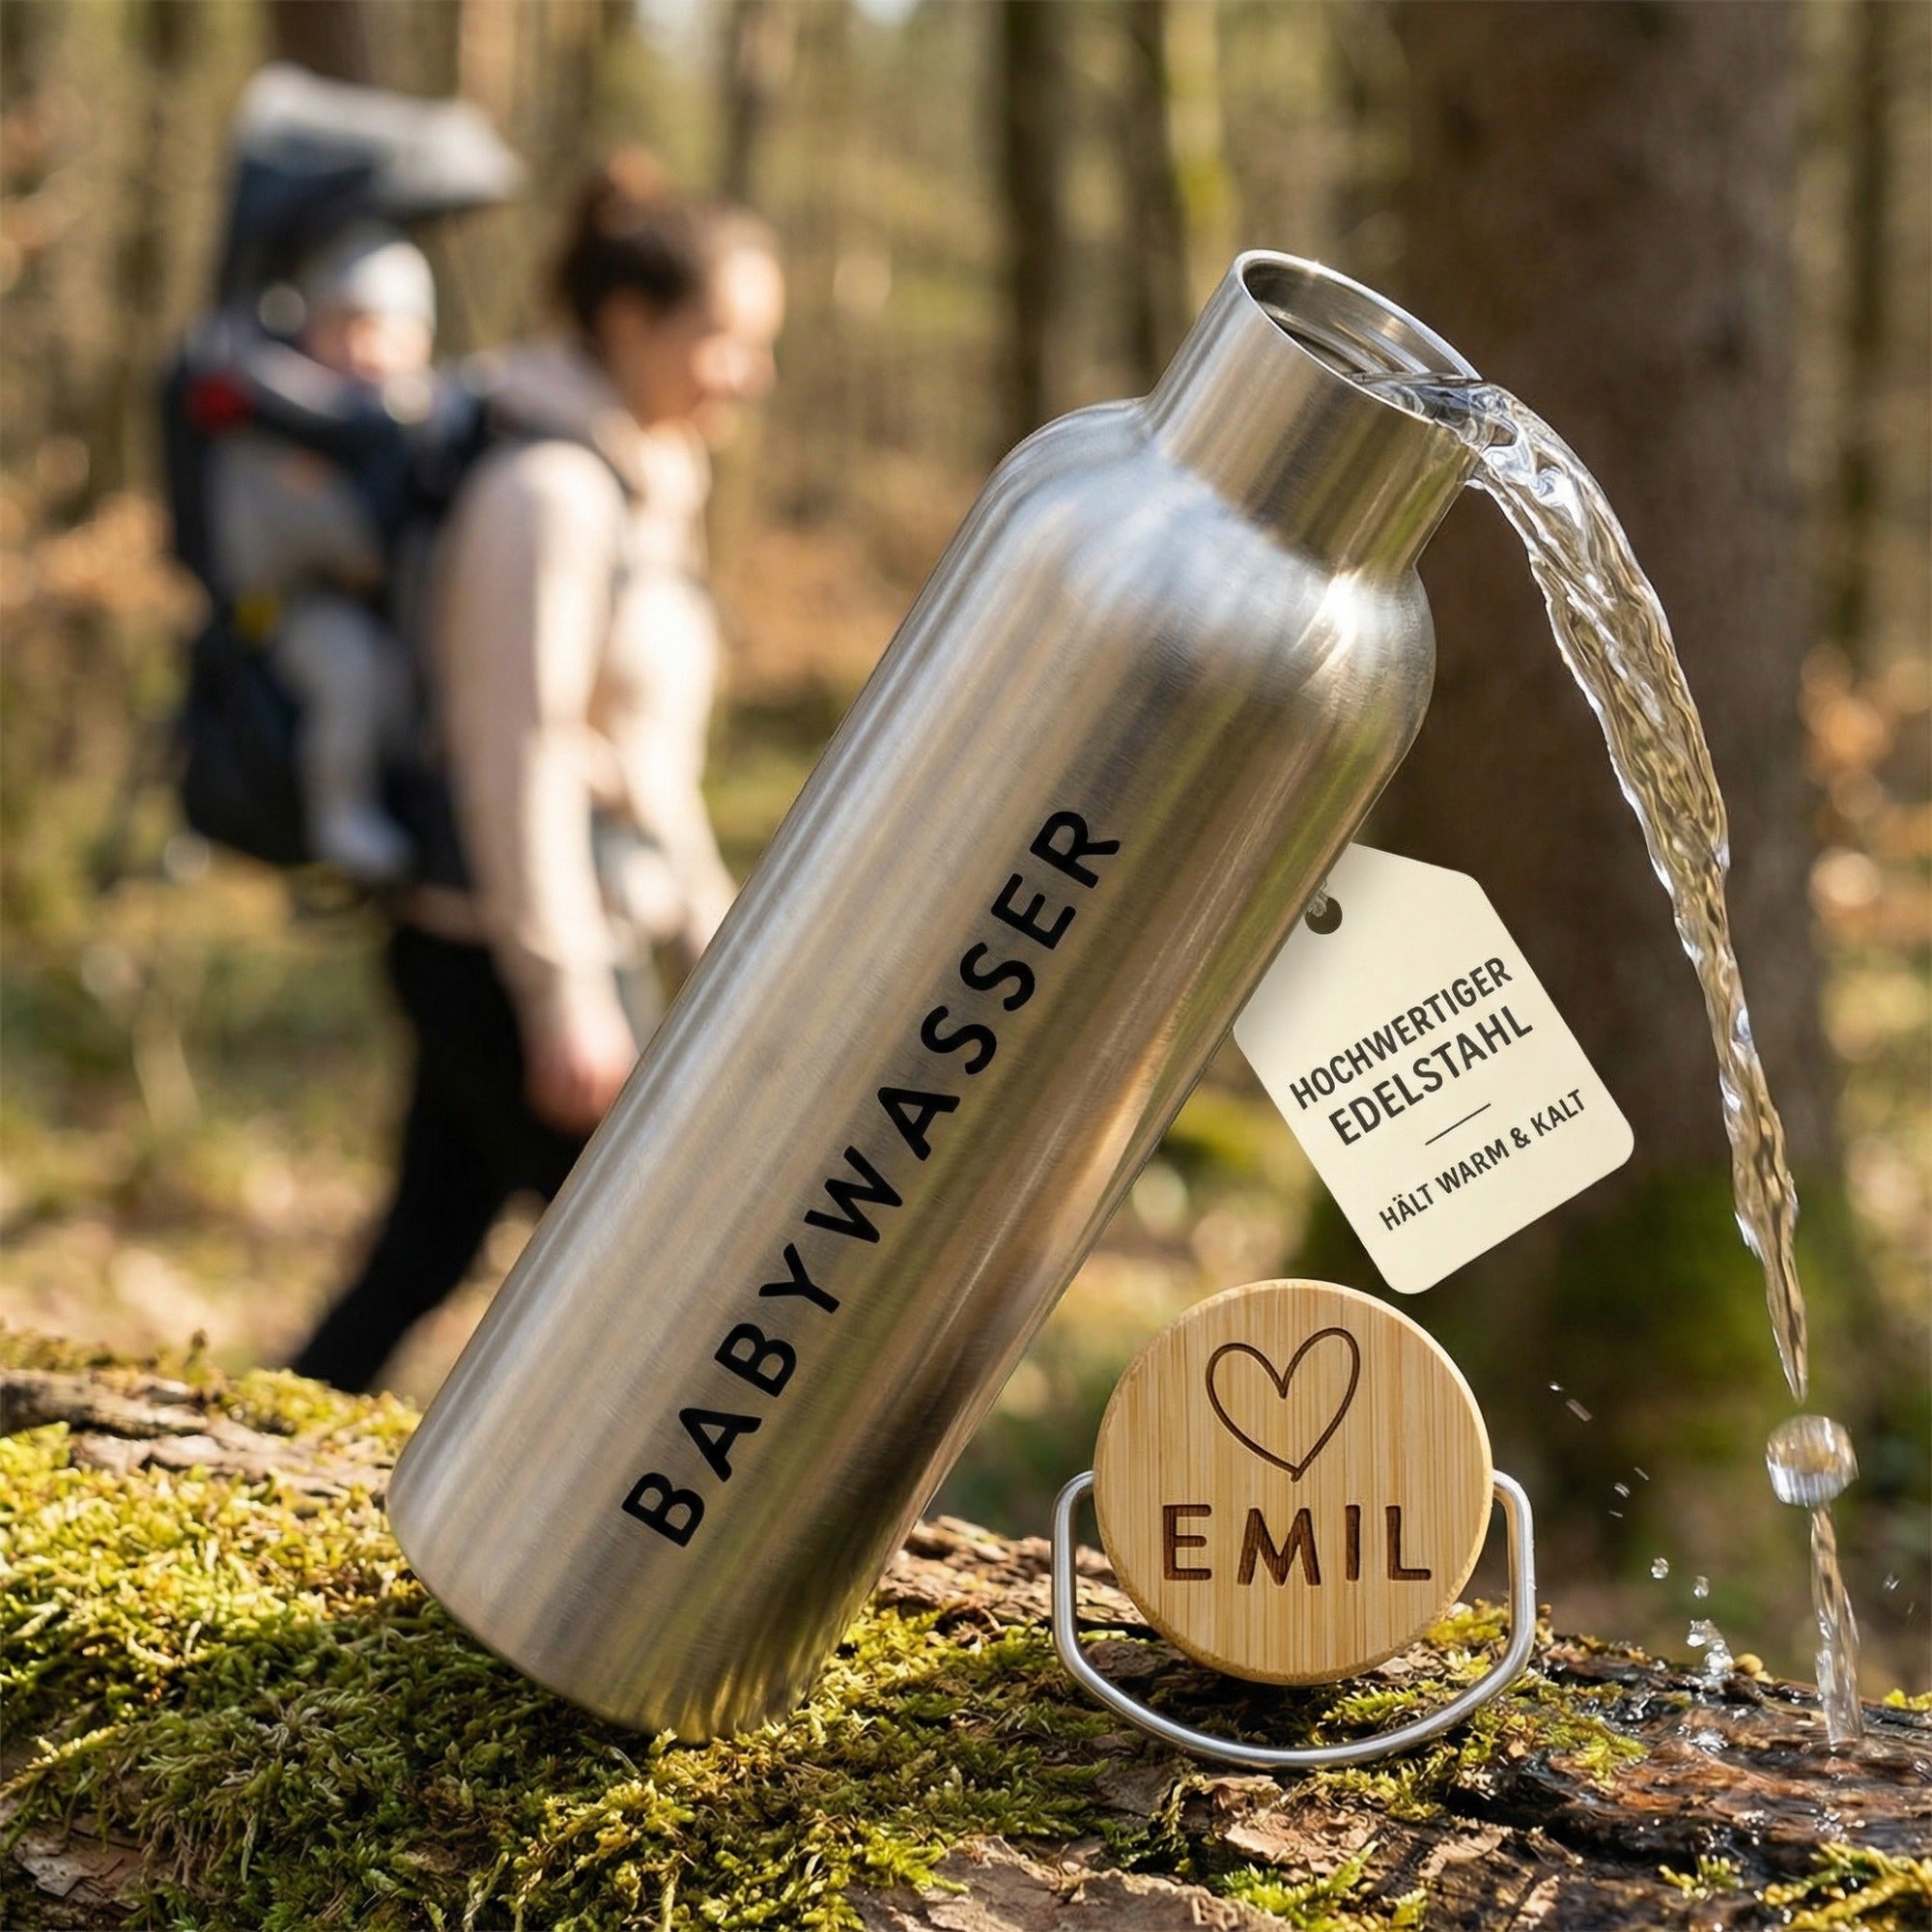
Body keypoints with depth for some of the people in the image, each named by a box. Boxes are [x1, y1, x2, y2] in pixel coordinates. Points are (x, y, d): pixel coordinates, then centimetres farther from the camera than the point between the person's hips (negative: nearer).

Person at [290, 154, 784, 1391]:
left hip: (595, 932, 9)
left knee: (418, 1267, 13)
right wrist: (564, 994, -21)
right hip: (512, 949, -9)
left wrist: (708, 922, 21)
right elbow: (517, 748, -20)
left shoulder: (645, 486, 14)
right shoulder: (551, 488, -17)